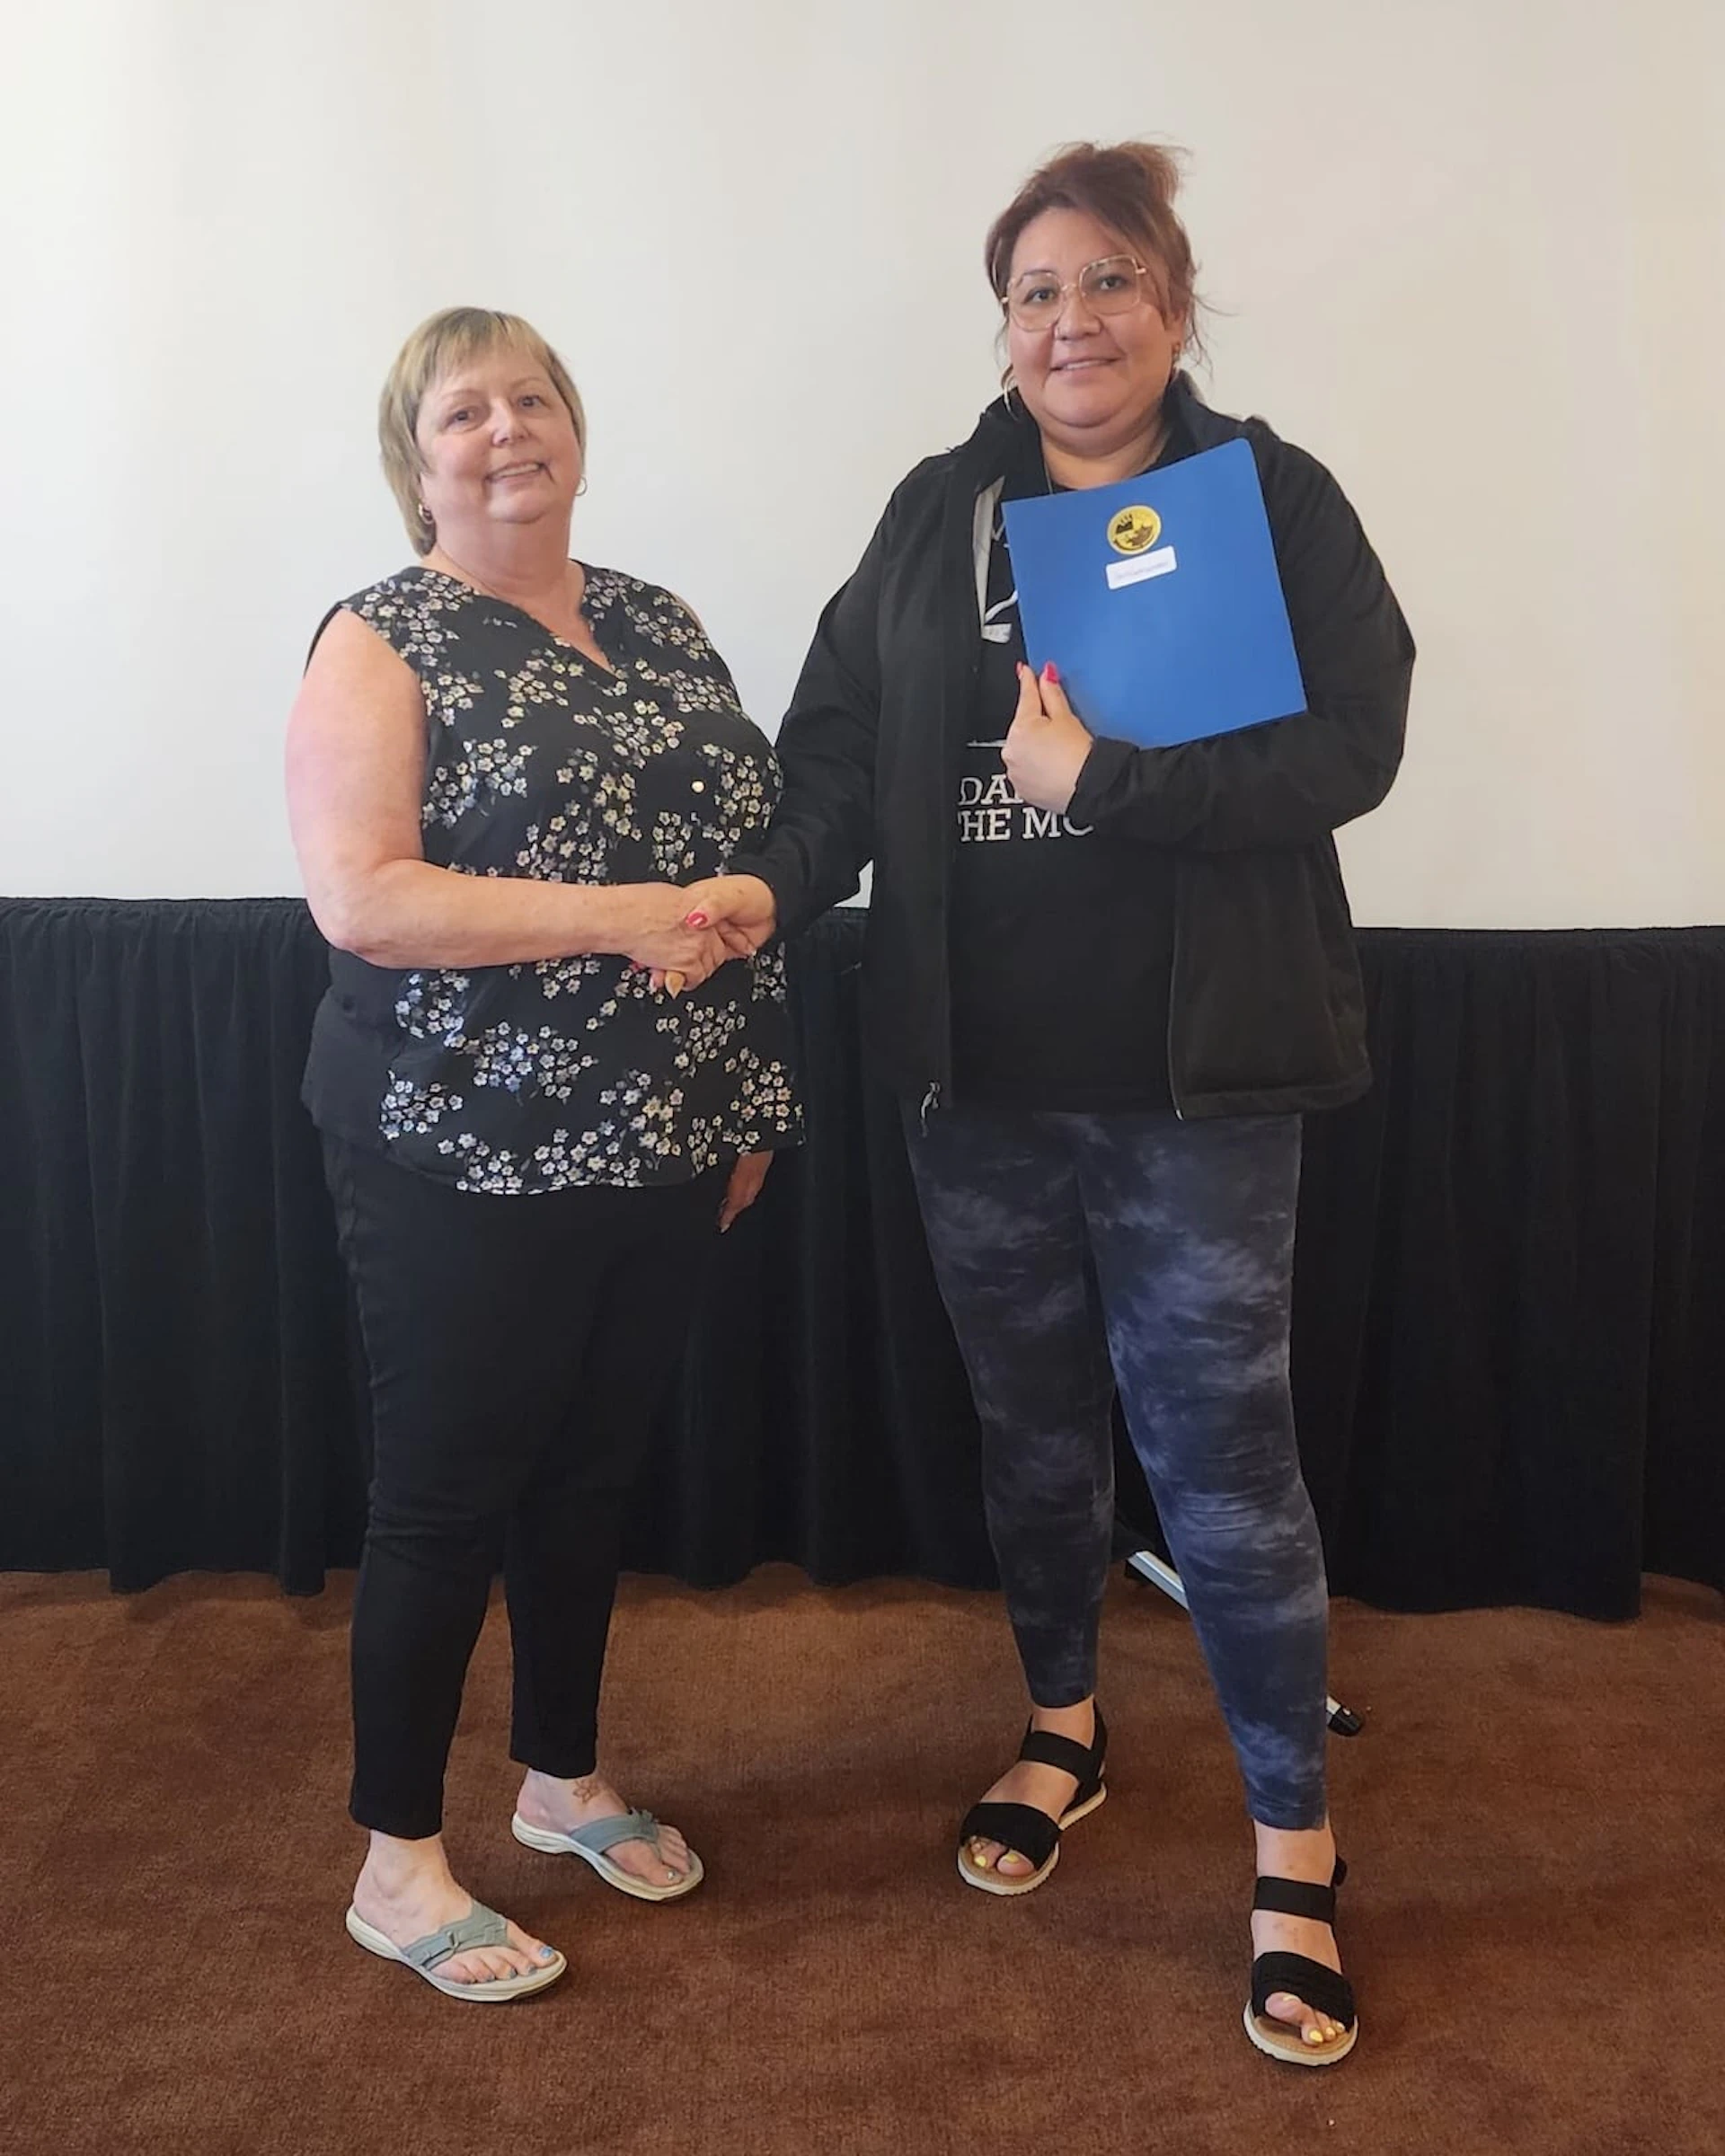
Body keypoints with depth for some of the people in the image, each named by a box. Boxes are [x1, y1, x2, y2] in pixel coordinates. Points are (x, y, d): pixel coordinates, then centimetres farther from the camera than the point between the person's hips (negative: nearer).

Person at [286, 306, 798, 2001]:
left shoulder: (656, 624, 11)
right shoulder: (384, 644, -7)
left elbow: (733, 851, 15)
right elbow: (358, 899, -19)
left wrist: (745, 1096, 8)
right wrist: (617, 918, -23)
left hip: (660, 1154, 6)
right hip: (467, 1163, -6)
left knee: (594, 1467, 18)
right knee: (447, 1492, 5)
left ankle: (563, 1778, 38)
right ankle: (398, 1867, 23)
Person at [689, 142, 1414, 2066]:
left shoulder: (1272, 496, -1)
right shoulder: (939, 511, 8)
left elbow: (1349, 746, -12)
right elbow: (843, 735, 1)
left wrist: (1101, 777, -19)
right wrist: (778, 879, -16)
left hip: (1192, 1080, -3)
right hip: (976, 1075, 4)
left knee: (1221, 1449, 1)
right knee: (1029, 1420, 17)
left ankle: (1295, 1852, 19)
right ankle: (1064, 1729, 41)